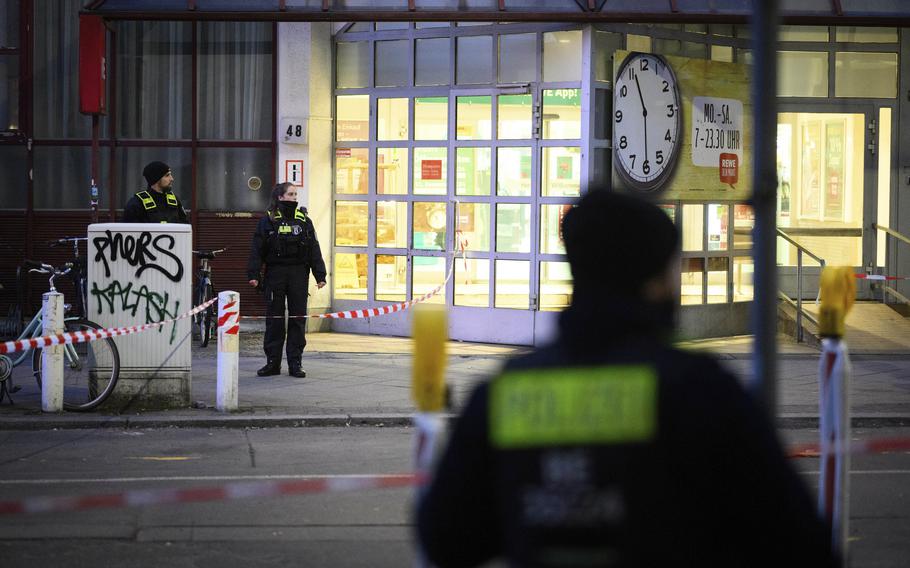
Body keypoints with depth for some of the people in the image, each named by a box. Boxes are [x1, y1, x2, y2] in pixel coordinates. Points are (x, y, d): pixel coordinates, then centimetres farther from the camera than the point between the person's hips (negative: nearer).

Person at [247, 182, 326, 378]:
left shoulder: (304, 220, 9)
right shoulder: (268, 221, 3)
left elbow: (314, 250, 9)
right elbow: (257, 250, 0)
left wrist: (320, 275, 3)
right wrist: (253, 274, -8)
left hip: (299, 274, 2)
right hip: (275, 274, -1)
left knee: (298, 318, 2)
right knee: (274, 318, 3)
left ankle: (295, 363, 7)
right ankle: (273, 362, 9)